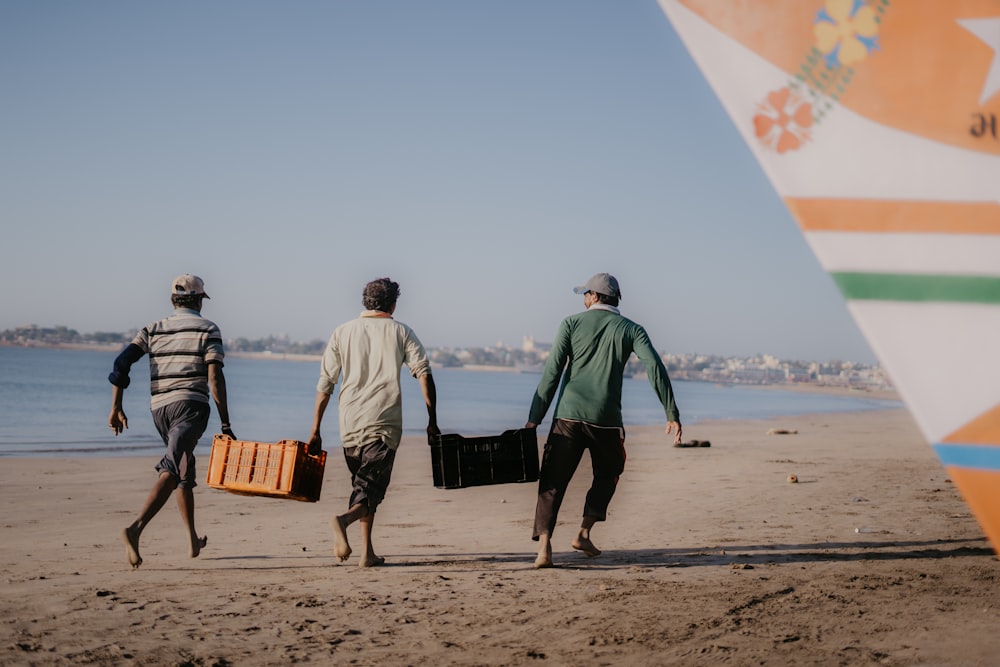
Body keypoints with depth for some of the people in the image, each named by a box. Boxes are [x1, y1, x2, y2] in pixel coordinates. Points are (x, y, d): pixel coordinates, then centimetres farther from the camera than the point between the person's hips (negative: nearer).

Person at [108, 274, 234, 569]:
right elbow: (215, 377, -7)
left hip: (159, 407, 6)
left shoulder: (153, 330, 16)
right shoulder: (208, 329, 3)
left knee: (184, 470, 22)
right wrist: (225, 424, -6)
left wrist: (116, 407, 3)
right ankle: (136, 528, -38)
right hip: (190, 404, -6)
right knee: (172, 470, -17)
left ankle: (194, 540, 30)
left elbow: (122, 362, 2)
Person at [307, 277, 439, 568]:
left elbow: (325, 383, 8)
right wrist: (432, 421, -1)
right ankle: (343, 519, -35)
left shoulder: (343, 332, 11)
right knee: (372, 486, -5)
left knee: (363, 481, 17)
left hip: (349, 423, 3)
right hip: (384, 423, -3)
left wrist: (315, 430, 11)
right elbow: (424, 374, -3)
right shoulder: (401, 332, 7)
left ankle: (367, 553, 14)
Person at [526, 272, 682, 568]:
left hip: (569, 415, -1)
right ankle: (584, 533, 11)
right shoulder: (631, 329, 9)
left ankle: (544, 544, -14)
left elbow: (552, 372, 0)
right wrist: (672, 414, -5)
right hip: (606, 419, 1)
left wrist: (535, 418, 0)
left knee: (552, 482, 2)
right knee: (606, 475, 23)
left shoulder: (572, 323, 7)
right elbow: (655, 366, -5)